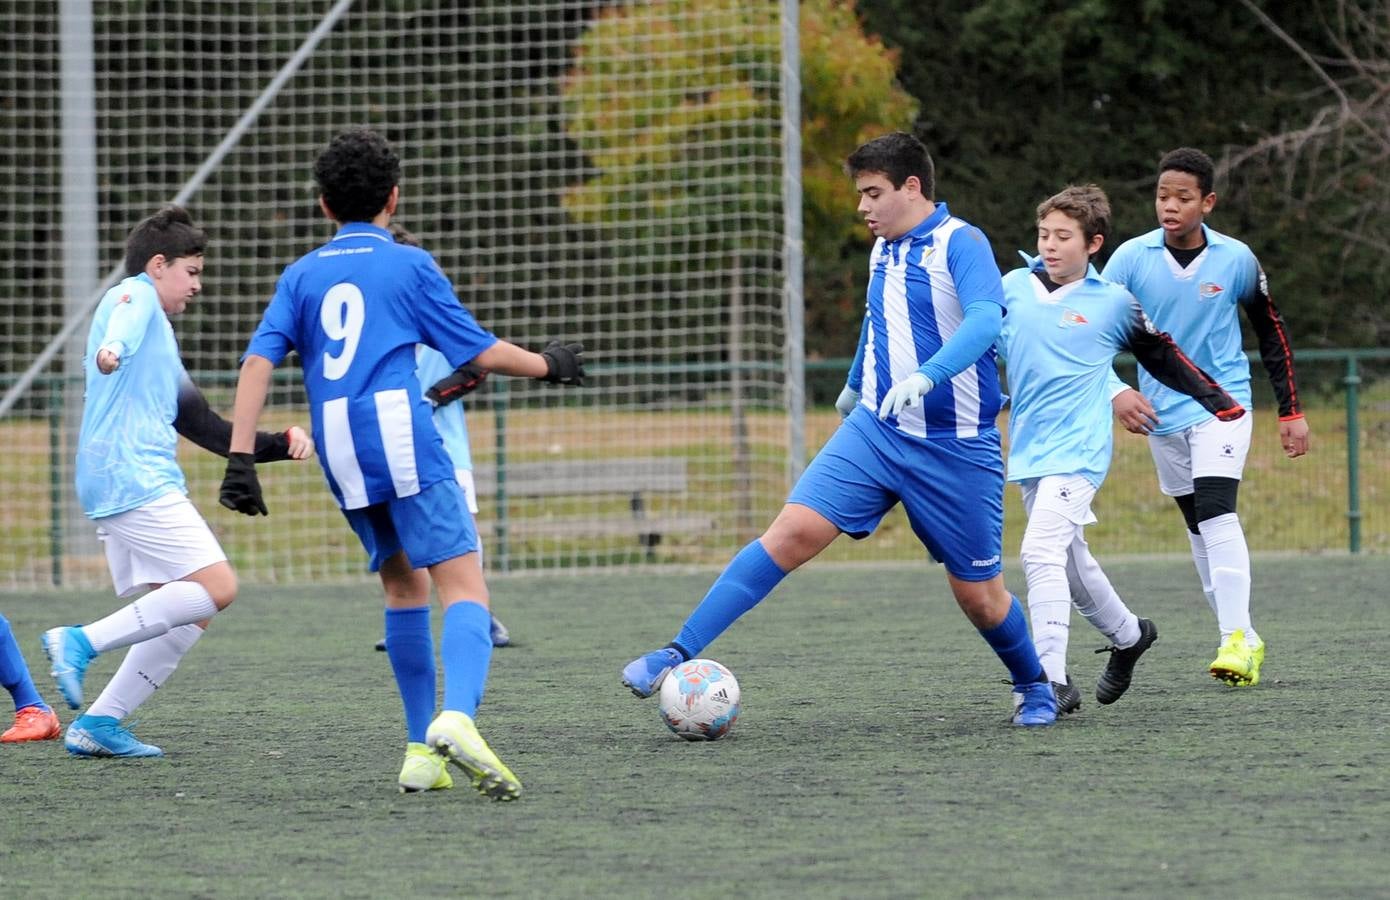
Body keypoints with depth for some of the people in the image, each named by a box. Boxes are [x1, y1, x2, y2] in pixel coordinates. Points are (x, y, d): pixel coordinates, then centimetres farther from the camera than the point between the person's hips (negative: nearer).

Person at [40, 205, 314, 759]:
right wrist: (112, 349, -48)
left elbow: (206, 427, 30)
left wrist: (280, 443, 21)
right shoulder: (134, 294, 2)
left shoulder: (159, 334, 30)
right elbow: (123, 326, -25)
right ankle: (83, 641, -18)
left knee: (189, 616, 5)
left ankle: (98, 724, 1)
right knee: (216, 586, -16)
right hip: (133, 479, -10)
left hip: (125, 485, 10)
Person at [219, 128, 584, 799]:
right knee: (464, 587, -10)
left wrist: (240, 458, 0)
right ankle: (457, 717, -36)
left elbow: (259, 360, 4)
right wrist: (548, 364, 25)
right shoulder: (409, 264, 7)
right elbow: (479, 351, 8)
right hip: (403, 439, -4)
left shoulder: (302, 275, 16)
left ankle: (422, 748, 16)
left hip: (339, 457, 5)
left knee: (403, 585, 20)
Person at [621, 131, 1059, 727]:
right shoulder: (883, 250, 10)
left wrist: (926, 375, -45)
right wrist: (855, 384, 44)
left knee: (978, 594, 5)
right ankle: (679, 655, -18)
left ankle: (1034, 687, 34)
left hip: (954, 449, -5)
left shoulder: (960, 243, -13)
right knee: (793, 530, -13)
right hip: (875, 429, 5)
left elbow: (985, 318, -30)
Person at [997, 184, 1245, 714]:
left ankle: (1052, 682, -24)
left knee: (1042, 551, -21)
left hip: (1079, 449, -5)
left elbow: (1163, 358, 12)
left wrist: (1219, 403, 16)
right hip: (1027, 452, 5)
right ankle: (1128, 635, 43)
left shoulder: (1113, 303, 0)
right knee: (1070, 562, 17)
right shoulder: (1012, 288, 5)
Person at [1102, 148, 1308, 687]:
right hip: (1162, 413, 3)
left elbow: (1272, 334, 5)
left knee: (1216, 512, -20)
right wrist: (1114, 392, -16)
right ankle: (1245, 641, 18)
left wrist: (1290, 410, 6)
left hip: (1223, 404, -3)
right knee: (1198, 529, 8)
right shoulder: (1132, 258, -6)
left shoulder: (1236, 260, -6)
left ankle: (1236, 638, -23)